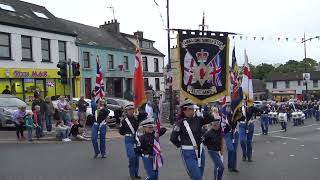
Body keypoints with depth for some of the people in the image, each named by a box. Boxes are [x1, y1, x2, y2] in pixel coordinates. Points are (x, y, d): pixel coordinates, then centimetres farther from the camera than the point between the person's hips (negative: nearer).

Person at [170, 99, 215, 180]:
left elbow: (211, 118, 0)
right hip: (188, 153, -5)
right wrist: (181, 145, 2)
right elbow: (173, 138, -8)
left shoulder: (197, 120, 3)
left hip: (200, 151, 6)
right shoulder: (180, 123, -11)